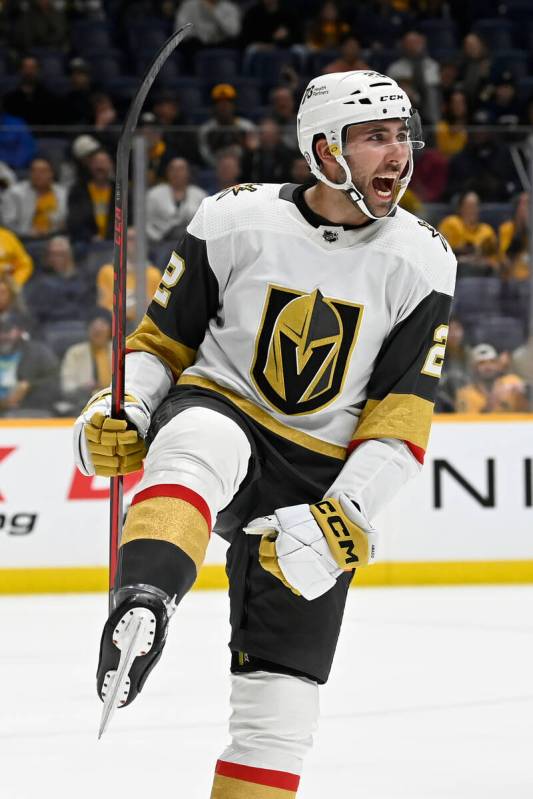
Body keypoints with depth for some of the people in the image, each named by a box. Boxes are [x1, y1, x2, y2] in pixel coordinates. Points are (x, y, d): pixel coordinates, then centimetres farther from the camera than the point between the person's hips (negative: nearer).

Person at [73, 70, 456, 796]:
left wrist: (344, 518, -17)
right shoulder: (235, 222, -8)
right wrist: (122, 410, -14)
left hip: (321, 475, 2)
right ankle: (141, 606, -64)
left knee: (281, 696, -1)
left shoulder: (422, 263, -4)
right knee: (198, 448, -40)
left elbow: (400, 417, -6)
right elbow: (163, 340, 4)